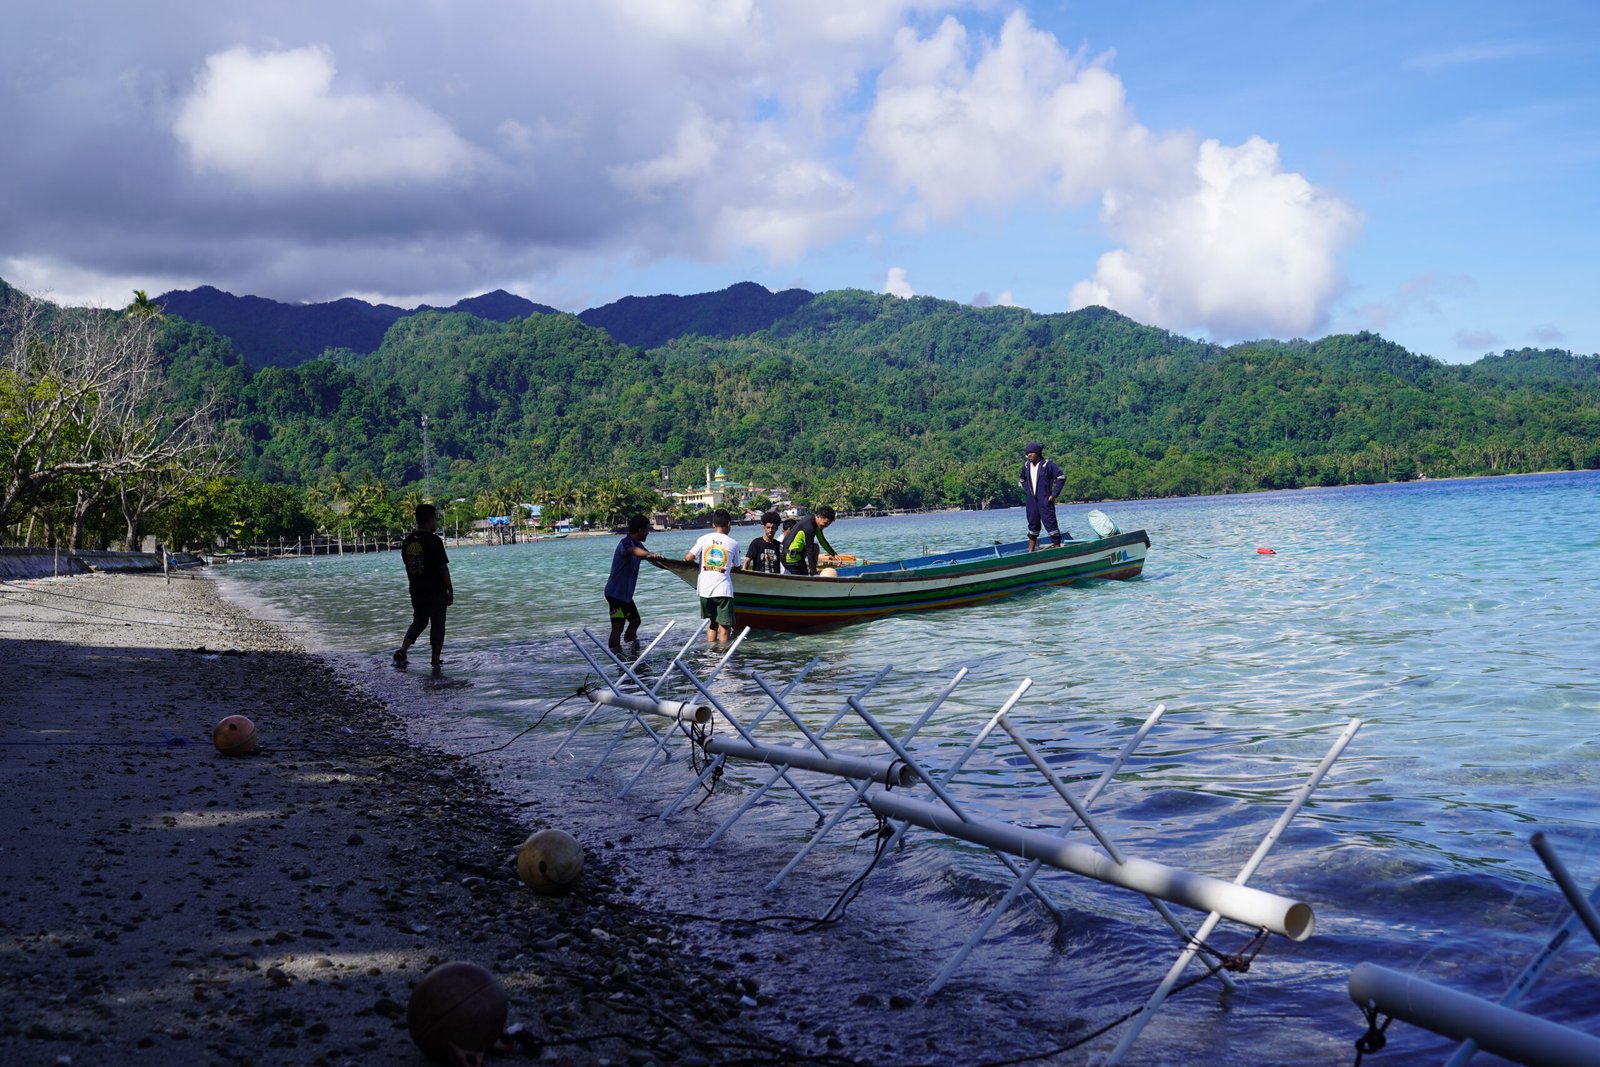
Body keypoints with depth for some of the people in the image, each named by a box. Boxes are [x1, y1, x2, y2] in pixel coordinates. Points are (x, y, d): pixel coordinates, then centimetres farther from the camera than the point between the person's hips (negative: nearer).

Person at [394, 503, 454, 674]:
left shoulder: (407, 541, 4)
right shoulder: (434, 541, -15)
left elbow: (407, 564, 11)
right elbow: (443, 567, -14)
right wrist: (450, 590, -6)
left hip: (416, 591, 6)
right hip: (436, 591, -6)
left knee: (418, 622, 19)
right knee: (437, 625, 4)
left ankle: (401, 651, 1)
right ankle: (436, 664, 7)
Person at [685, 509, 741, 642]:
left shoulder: (704, 539, 2)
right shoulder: (733, 543, 2)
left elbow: (689, 557, -7)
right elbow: (737, 567, 12)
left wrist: (686, 554, 16)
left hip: (705, 589, 3)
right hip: (723, 590, -3)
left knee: (712, 624, 17)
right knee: (724, 628, 0)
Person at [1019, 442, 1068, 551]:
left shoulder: (1047, 464, -9)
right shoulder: (1026, 465, 8)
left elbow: (1061, 477, -10)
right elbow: (1022, 480, 26)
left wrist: (1054, 495, -11)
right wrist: (1027, 493, 13)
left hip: (1045, 501, -5)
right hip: (1032, 503, 5)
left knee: (1051, 524, -5)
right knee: (1033, 526, 12)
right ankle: (1030, 551, 20)